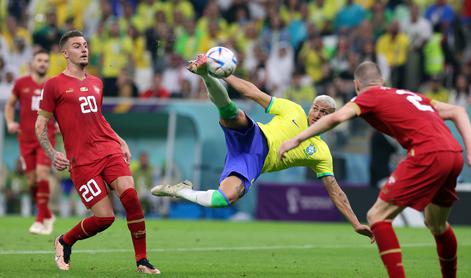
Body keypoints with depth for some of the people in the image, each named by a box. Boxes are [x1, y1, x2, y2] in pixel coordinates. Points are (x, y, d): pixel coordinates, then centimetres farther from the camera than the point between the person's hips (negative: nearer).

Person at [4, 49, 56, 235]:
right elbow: (9, 104, 16)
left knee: (42, 175, -17)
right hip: (26, 139, 2)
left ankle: (41, 220, -11)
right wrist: (10, 122, 0)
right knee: (32, 180, 2)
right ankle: (47, 216, 23)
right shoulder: (21, 83, 5)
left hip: (46, 138, -2)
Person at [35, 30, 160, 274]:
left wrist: (121, 142, 22)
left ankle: (142, 261, -9)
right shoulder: (54, 85, 2)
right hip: (81, 160, -5)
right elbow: (41, 124, 4)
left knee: (130, 197, -19)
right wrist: (52, 154, -10)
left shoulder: (96, 83, 19)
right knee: (105, 217, -10)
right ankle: (64, 242, 20)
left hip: (110, 151, 5)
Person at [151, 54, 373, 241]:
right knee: (234, 115, -34)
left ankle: (180, 190, -12)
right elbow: (256, 94, 10)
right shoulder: (294, 111, 11)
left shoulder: (321, 153, 14)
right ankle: (205, 73, -53)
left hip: (254, 164, 0)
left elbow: (334, 191, 14)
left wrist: (356, 223, 7)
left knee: (226, 198, -31)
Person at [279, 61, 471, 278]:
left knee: (377, 217, -1)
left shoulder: (369, 96, 10)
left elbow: (337, 117, -8)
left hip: (427, 155, -7)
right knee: (437, 225, 29)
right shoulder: (410, 95, 30)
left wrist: (297, 139, -4)